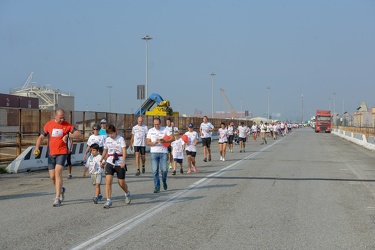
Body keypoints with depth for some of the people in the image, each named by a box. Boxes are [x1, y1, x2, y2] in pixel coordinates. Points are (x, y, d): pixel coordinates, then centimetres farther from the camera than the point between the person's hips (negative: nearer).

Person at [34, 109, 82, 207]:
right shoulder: (49, 125, 3)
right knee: (52, 176, 5)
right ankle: (61, 190, 34)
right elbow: (41, 137, 9)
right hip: (51, 153, 3)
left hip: (62, 153, -3)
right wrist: (37, 147, -7)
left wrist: (68, 135, -23)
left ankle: (57, 198, -12)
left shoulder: (67, 125, -2)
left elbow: (79, 135, -8)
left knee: (58, 173, -16)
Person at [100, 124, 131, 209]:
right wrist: (102, 160, 27)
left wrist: (123, 161, -31)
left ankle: (127, 194, 38)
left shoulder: (120, 139, -6)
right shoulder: (107, 140, 9)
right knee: (108, 180, -15)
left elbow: (124, 151, -17)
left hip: (120, 163, -3)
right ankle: (108, 201, -13)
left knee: (121, 183, 5)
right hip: (110, 163, 3)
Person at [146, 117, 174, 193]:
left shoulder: (165, 130, 3)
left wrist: (164, 141, -19)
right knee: (155, 170, -3)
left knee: (164, 170, -6)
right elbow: (147, 142, 6)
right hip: (154, 152, 1)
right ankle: (157, 187, 4)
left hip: (163, 152, -1)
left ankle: (164, 182, 24)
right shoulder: (150, 131, 8)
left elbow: (172, 138, -4)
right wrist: (154, 143, -14)